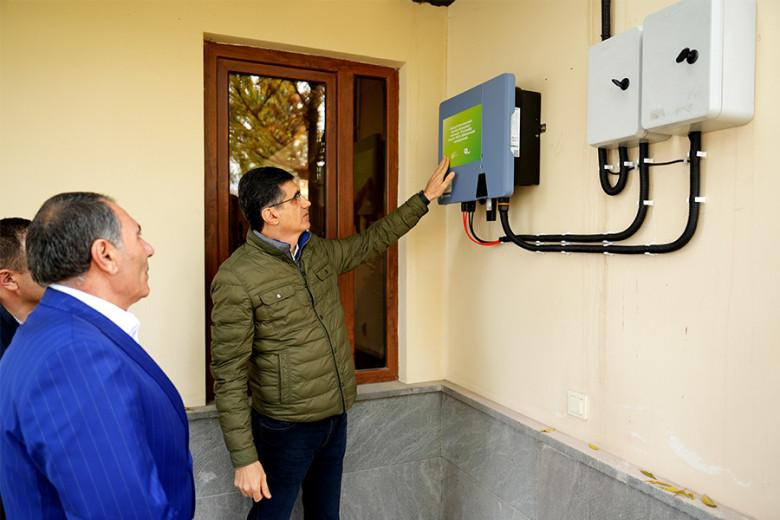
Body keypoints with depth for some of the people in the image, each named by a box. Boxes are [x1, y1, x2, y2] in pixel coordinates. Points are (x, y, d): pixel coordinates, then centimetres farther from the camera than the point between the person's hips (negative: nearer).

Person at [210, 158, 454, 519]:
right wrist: (244, 459, -18)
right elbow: (229, 376, -18)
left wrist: (424, 198, 20)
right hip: (286, 428, -7)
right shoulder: (236, 279, -19)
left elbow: (370, 242, 18)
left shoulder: (317, 251, 2)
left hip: (336, 417, 7)